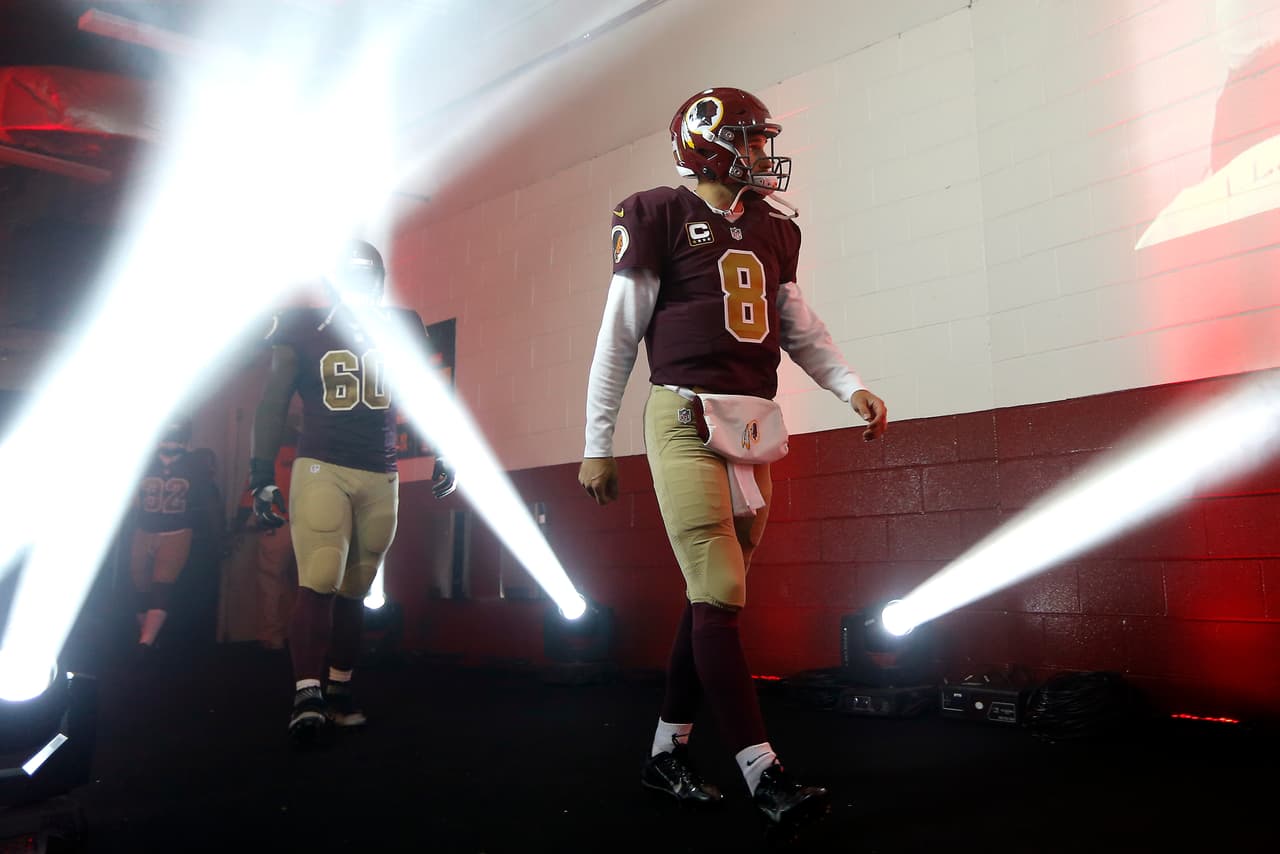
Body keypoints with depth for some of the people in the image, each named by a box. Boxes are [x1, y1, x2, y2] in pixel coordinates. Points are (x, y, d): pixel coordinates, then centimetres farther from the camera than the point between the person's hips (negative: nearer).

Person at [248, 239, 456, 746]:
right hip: (321, 469, -3)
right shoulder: (302, 328, 2)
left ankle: (338, 691, 14)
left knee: (354, 589, 7)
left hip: (381, 475, 3)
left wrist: (444, 457, 3)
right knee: (319, 583, -14)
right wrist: (261, 475, -4)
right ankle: (307, 695, -12)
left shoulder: (401, 328, 9)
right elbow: (273, 406, 2)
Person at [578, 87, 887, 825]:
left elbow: (800, 328, 19)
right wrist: (598, 445, -2)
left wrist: (852, 387, 2)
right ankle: (763, 772, -3)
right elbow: (619, 335, -1)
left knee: (712, 595, 9)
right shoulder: (662, 217, 0)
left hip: (756, 425, 7)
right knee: (718, 594, -8)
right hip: (688, 418, -6)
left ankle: (668, 751, 22)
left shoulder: (774, 229, 18)